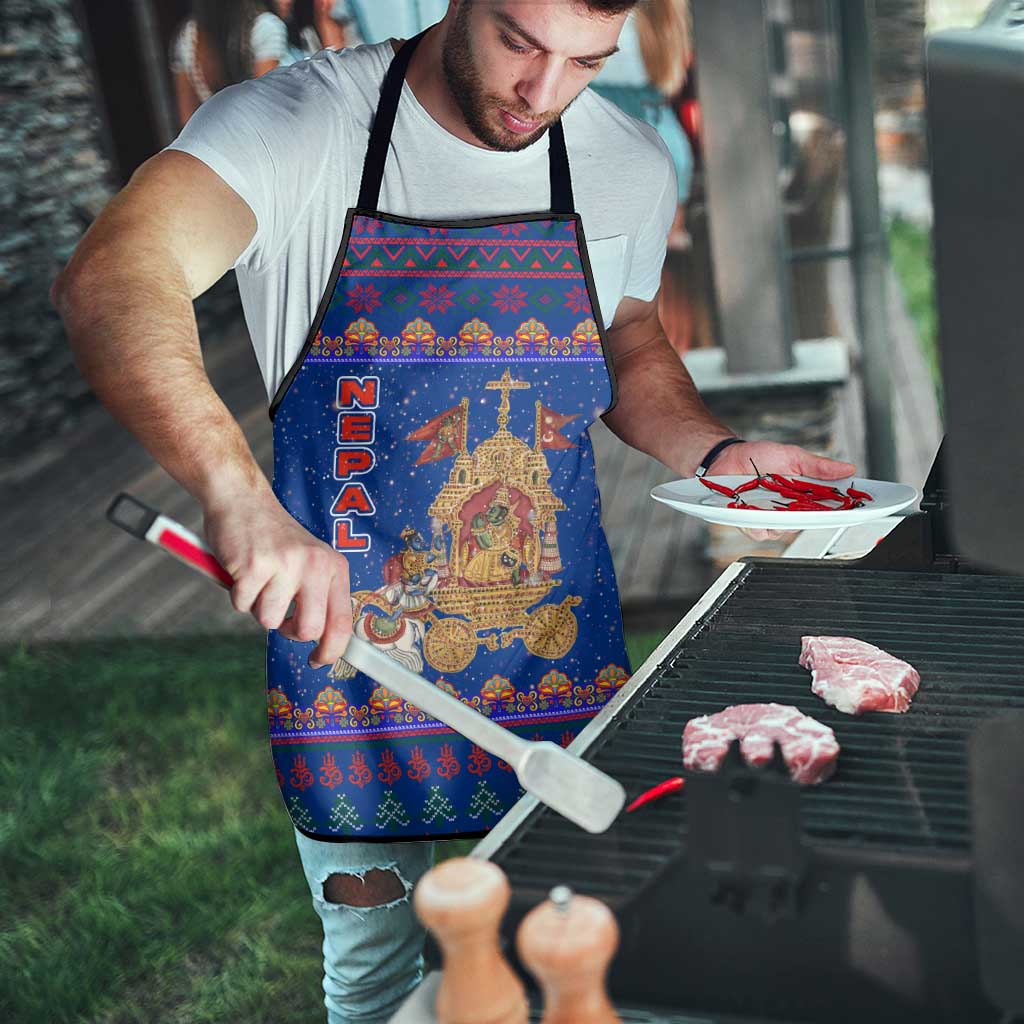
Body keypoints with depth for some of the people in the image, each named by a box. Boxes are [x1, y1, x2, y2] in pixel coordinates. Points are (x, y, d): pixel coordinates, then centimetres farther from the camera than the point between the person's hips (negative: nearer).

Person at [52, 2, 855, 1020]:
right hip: (348, 643, -3)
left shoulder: (631, 165, -1)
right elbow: (108, 282, -32)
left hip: (560, 653, 3)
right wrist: (239, 494, -48)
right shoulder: (297, 123, -15)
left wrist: (716, 453, -3)